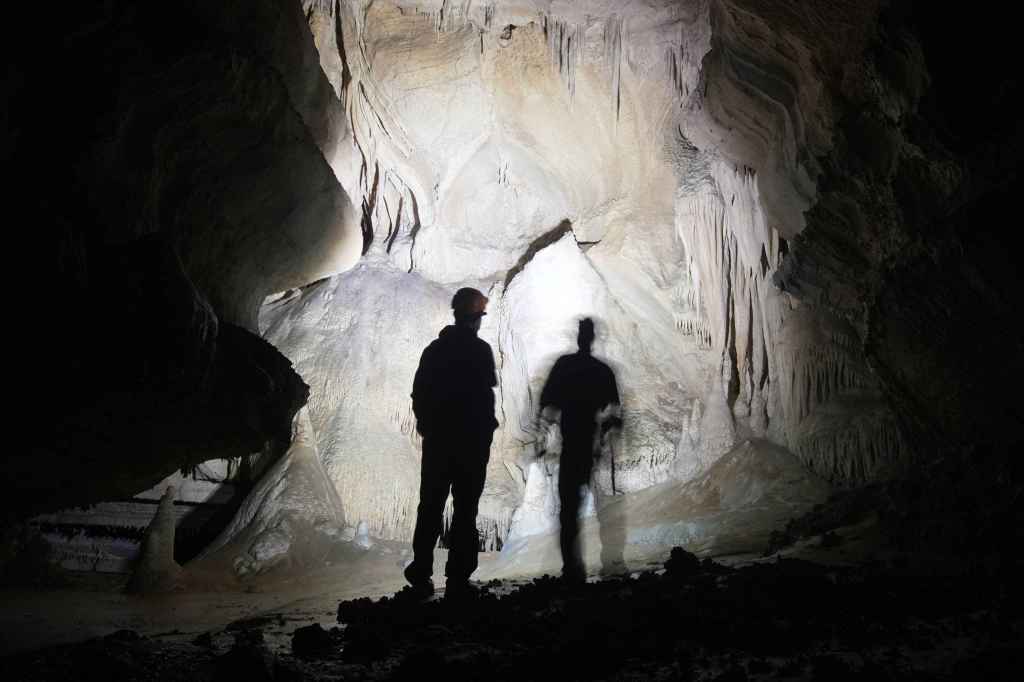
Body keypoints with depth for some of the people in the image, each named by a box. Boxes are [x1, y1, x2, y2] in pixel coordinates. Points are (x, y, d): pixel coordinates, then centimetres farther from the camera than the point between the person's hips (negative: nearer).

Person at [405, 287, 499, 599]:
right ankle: (458, 578, 2)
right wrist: (487, 427, -2)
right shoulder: (480, 350, -10)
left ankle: (421, 575, 13)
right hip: (472, 441, -5)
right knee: (465, 509, 2)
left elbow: (418, 394, 9)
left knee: (430, 507, 11)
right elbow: (485, 395, -15)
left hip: (436, 439, 5)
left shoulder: (434, 348, 8)